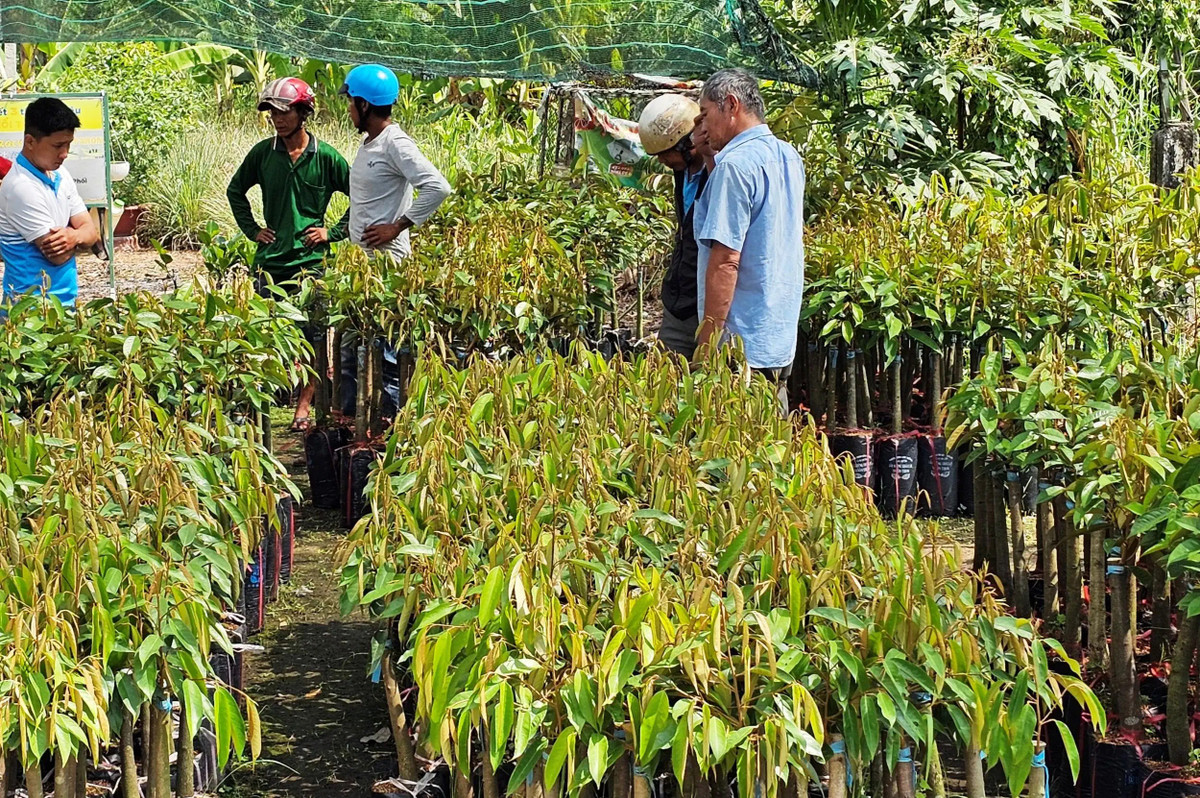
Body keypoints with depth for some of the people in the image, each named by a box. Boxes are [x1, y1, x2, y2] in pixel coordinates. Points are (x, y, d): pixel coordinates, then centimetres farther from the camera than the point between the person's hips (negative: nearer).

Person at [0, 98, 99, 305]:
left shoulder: (60, 174, 6)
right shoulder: (21, 187, -20)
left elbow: (92, 233, 6)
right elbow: (58, 256, -19)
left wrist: (74, 236, -16)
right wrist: (73, 232, 0)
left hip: (67, 297, 8)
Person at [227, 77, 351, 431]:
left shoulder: (325, 157, -4)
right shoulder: (263, 153, 3)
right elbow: (235, 191, 19)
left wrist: (334, 232, -1)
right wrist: (251, 229, 10)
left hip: (311, 260, -2)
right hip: (271, 260, 2)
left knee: (311, 336, 1)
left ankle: (304, 406, 11)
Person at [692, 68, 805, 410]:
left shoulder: (735, 164, -15)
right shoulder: (789, 158, 11)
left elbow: (725, 259, -20)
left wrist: (706, 346, -17)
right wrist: (710, 155, 20)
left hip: (741, 347, -9)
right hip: (781, 342, 9)